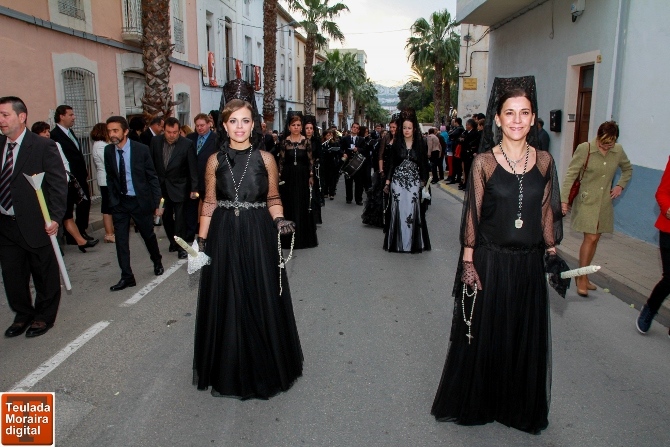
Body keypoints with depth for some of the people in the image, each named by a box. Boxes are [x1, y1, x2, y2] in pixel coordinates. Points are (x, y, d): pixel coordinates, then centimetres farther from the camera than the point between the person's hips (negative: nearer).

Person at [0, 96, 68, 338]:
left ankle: (44, 317, 28)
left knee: (44, 275, 9)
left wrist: (54, 217, -18)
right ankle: (23, 315, 33)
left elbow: (58, 184, -12)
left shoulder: (43, 146, -10)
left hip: (36, 225, -5)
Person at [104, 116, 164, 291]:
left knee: (148, 235, 13)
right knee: (121, 240, 1)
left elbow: (152, 177, -7)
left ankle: (157, 262, 40)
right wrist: (112, 199, 4)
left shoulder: (141, 149, -12)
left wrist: (157, 202, -8)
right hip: (119, 202, 3)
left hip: (141, 201, -3)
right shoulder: (108, 151, -2)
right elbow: (110, 177, 9)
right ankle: (127, 277, 11)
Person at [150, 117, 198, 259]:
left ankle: (181, 246, 7)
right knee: (166, 216, 11)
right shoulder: (155, 141, -3)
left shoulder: (187, 144, -13)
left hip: (179, 187, -3)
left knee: (180, 217, -3)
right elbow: (151, 163, 5)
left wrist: (194, 188, -13)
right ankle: (173, 242, 27)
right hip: (161, 185, 4)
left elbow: (193, 167, -11)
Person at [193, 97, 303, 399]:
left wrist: (279, 219, -13)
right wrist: (201, 240, 2)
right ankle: (229, 370, 28)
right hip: (223, 237, 2)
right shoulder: (215, 160, 4)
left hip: (258, 236, -1)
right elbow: (209, 203, 7)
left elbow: (273, 198, 6)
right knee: (226, 301, 9)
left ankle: (263, 368, 26)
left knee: (261, 299, 6)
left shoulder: (265, 158, 1)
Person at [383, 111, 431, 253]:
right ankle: (398, 243, 10)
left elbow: (424, 165, 4)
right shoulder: (396, 143, 4)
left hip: (414, 182, -1)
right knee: (398, 211, 2)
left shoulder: (420, 144, 2)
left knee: (412, 211, -2)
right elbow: (391, 164, 5)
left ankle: (413, 243, 8)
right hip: (398, 181, 1)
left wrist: (423, 182, -2)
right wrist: (387, 182, 2)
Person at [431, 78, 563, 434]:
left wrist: (552, 252, 7)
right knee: (484, 334, 10)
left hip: (528, 263, 3)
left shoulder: (544, 161, 2)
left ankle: (519, 406, 37)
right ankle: (475, 402, 33)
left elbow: (547, 213, 8)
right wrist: (468, 262, -9)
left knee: (525, 336, 15)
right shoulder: (484, 162, -7)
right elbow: (472, 215, -7)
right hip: (489, 261, -3)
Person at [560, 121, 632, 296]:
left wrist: (620, 185, 5)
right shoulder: (584, 149, -13)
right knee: (590, 238, -11)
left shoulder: (618, 151, 1)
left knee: (595, 239, 10)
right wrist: (564, 199, -16)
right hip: (587, 201, -5)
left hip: (605, 202, 5)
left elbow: (628, 169, 20)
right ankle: (582, 279, 1)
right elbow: (571, 174, -12)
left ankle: (582, 276, 22)